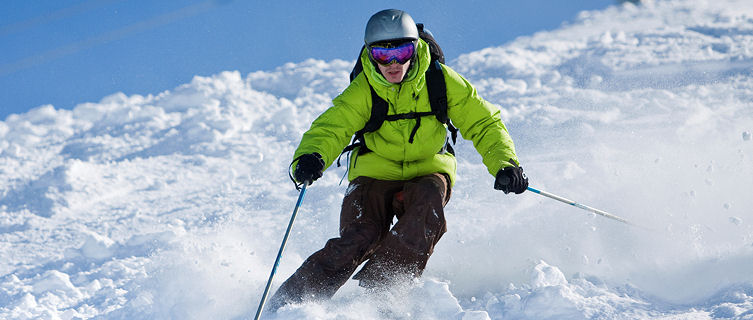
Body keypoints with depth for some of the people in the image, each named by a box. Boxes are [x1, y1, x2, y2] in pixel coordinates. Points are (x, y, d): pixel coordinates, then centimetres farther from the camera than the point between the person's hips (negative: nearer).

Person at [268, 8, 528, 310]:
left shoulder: (440, 80, -13)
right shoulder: (363, 91, -14)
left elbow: (483, 123, -8)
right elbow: (331, 127, -25)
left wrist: (504, 164, -24)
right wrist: (310, 157, -48)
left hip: (427, 172, 1)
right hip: (375, 172, -1)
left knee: (428, 200, -33)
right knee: (360, 237, -24)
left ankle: (375, 288, -27)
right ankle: (290, 299, -14)